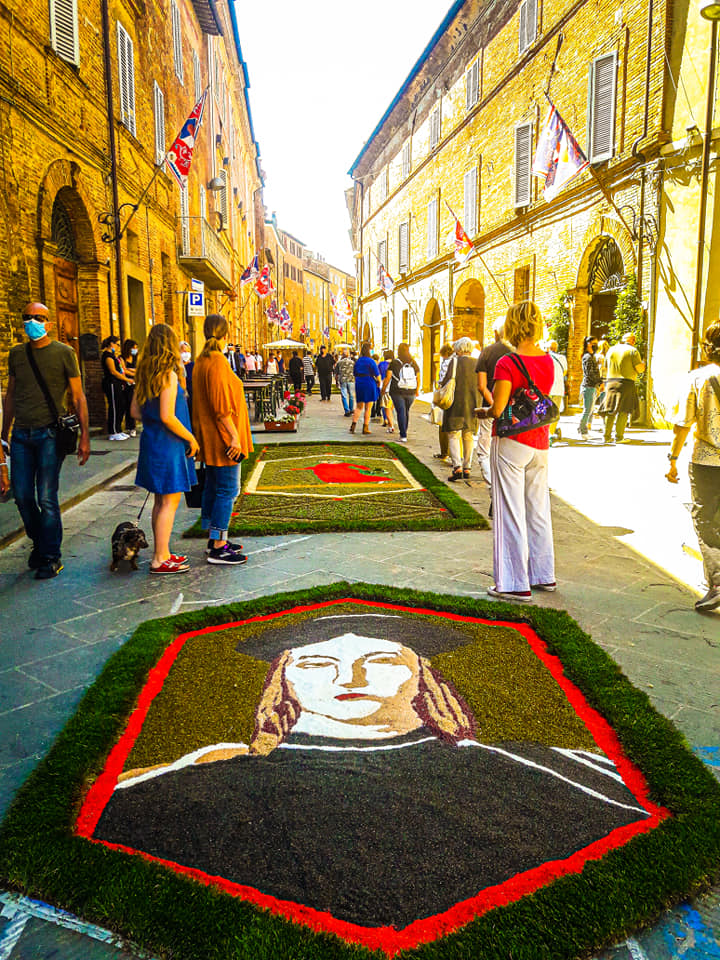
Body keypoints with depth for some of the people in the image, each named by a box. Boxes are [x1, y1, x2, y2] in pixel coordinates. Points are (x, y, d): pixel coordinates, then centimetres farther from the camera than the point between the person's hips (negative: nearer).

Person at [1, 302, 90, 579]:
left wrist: (85, 437, -7)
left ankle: (51, 557, 10)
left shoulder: (64, 353, -1)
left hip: (49, 433, -4)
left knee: (46, 498, -4)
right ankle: (38, 543, 29)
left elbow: (78, 397, -2)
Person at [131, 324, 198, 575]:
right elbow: (167, 417, -21)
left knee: (161, 501, 16)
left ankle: (161, 553, 25)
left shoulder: (144, 374, 8)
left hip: (150, 440, 9)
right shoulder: (169, 375, -16)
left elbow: (136, 411, 12)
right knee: (170, 502, -1)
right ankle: (160, 560, 3)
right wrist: (191, 439, -11)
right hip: (168, 444, -9)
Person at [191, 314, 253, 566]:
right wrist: (234, 435, -20)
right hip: (223, 437, -10)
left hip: (209, 437, 10)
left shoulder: (201, 361, 12)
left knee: (212, 488, 15)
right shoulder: (217, 362, -18)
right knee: (227, 490, -5)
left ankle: (214, 540, 24)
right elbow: (222, 405, -22)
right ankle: (218, 548, -1)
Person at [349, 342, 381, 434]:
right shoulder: (371, 361, -11)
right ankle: (365, 428, 5)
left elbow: (354, 374, 13)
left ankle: (354, 424, 1)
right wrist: (379, 383, 5)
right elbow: (377, 375, -10)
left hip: (359, 384, 5)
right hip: (369, 384, -5)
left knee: (359, 406, 15)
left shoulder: (357, 361, 6)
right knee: (368, 407, 3)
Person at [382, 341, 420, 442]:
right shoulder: (414, 363, 6)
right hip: (411, 392, 4)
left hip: (397, 392, -4)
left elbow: (388, 378, -8)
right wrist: (417, 390, 25)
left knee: (401, 412, -4)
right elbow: (418, 379, 10)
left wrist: (383, 389, 5)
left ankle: (403, 436, -11)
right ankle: (404, 431, 32)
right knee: (406, 411, 19)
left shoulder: (394, 363, -5)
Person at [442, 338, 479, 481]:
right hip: (473, 405, 4)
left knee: (453, 436, -1)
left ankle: (457, 466, -15)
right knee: (468, 436, 11)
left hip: (457, 405, -4)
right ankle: (466, 468, 14)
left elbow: (447, 383, -11)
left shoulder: (455, 362, -7)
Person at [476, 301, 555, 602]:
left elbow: (498, 409, -19)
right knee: (538, 510, 16)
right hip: (540, 442, 7)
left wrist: (482, 411, 2)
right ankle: (544, 575, 27)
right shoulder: (548, 361, 5)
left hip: (511, 442, -7)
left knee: (510, 513, 0)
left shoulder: (506, 364, -16)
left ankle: (515, 584, 6)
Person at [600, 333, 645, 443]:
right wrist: (642, 363, 15)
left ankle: (607, 436, 6)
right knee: (623, 410, -1)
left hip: (611, 381, 5)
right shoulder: (633, 351, -3)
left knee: (610, 410, 8)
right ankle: (619, 437, -4)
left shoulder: (611, 349, 12)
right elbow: (640, 369, -6)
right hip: (626, 383, -5)